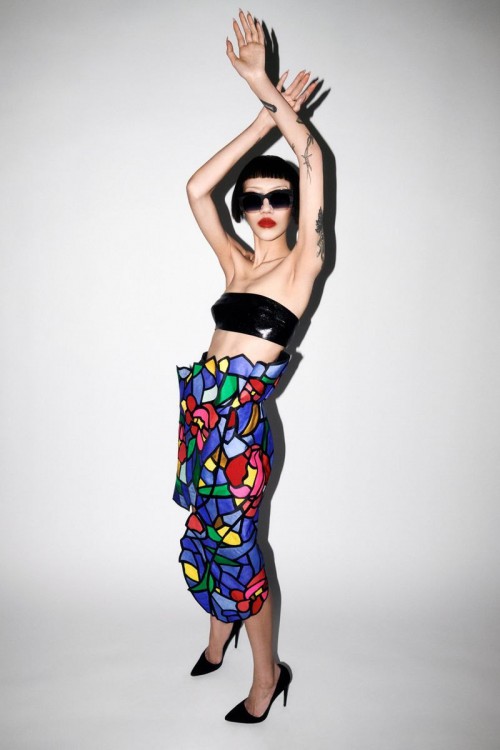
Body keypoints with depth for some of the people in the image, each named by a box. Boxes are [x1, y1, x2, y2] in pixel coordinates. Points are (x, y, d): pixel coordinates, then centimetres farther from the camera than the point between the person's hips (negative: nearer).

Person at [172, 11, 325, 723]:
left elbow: (313, 159, -13)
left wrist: (264, 87, -10)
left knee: (233, 545, 3)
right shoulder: (235, 261, 11)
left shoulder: (302, 262, -4)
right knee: (205, 534, 18)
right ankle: (219, 632, 44)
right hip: (202, 403, 6)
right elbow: (196, 188, 4)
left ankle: (267, 673, 25)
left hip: (243, 415, -6)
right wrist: (265, 115, 2)